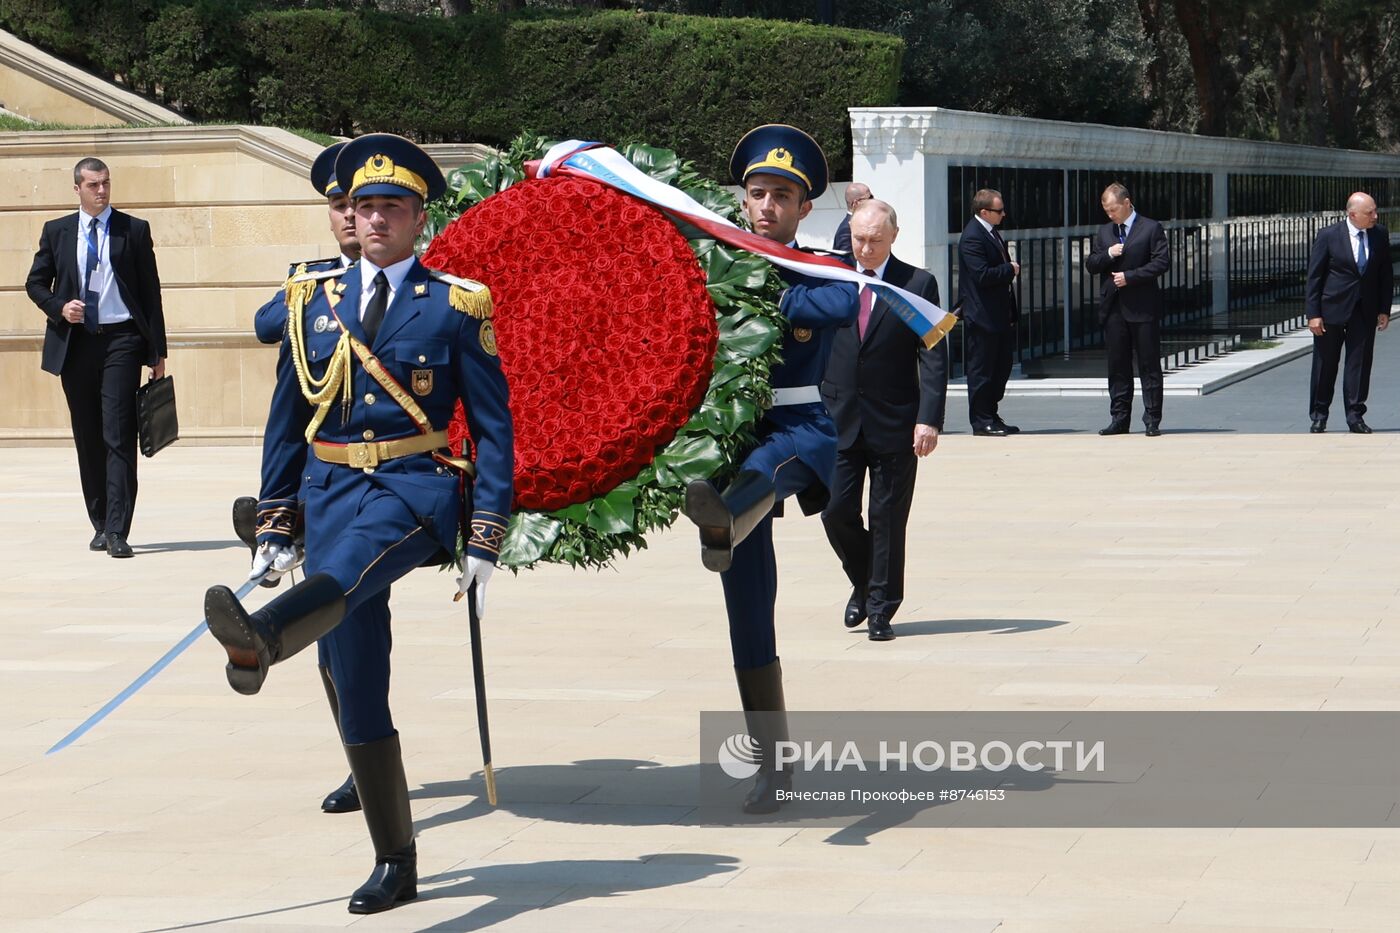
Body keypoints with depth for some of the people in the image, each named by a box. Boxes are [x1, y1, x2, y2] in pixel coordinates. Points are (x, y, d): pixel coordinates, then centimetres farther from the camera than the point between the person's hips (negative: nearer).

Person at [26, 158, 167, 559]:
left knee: (118, 436, -11)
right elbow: (35, 283, 14)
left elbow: (150, 292, 4)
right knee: (87, 438, 8)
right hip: (75, 342, 3)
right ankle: (100, 524, 18)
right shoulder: (56, 231, 9)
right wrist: (59, 308, -7)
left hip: (121, 340, -3)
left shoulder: (134, 230, 4)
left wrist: (157, 351, 0)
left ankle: (116, 530, -14)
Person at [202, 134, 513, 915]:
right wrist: (274, 529, 12)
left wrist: (486, 543, -6)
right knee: (357, 688, 0)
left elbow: (494, 426, 1)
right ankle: (396, 863, 8)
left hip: (418, 488, -4)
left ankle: (259, 641, -69)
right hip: (333, 491, 4)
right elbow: (287, 420, 17)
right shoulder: (315, 301, 12)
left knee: (353, 557, -38)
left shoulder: (455, 306, 2)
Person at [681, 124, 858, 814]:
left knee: (768, 462, -41)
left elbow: (843, 306, -21)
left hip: (801, 430, -3)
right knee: (748, 610, 1)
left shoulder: (820, 273, 2)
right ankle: (773, 762, 8)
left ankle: (720, 526, -76)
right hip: (730, 435, 3)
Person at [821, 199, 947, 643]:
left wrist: (929, 418, -14)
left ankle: (881, 609, 13)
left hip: (895, 423, -2)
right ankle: (864, 584, 28)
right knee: (837, 511, 1)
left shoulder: (918, 284, -2)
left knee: (887, 519, 2)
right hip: (839, 420, 2)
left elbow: (934, 357, -5)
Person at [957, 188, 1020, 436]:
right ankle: (981, 422, 6)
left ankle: (991, 417, 23)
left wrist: (1011, 268, 6)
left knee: (1001, 367, 15)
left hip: (1000, 314, 10)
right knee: (981, 369, -1)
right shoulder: (972, 237, -18)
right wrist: (1010, 269, -13)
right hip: (982, 315, -10)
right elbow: (983, 275, -25)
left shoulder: (991, 232, 13)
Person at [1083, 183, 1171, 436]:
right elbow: (1090, 265, 13)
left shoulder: (1151, 228, -1)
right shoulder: (1104, 232, 15)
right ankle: (1119, 419, 12)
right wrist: (1107, 254, -7)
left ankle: (1152, 420, 2)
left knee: (1149, 366, -1)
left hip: (1142, 308, -5)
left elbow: (1162, 262, -9)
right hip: (1113, 308, 5)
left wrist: (1130, 277, -14)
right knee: (1117, 367, 7)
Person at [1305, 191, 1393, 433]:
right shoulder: (1328, 236, -10)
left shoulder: (1380, 235, 0)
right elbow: (1314, 276, -7)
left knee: (1360, 363, 1)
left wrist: (1384, 309, 2)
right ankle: (1319, 415, 19)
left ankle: (1355, 416, 8)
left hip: (1365, 311, 2)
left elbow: (1386, 275, 7)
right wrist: (1314, 314, -10)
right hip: (1333, 308, -2)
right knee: (1325, 364, 6)